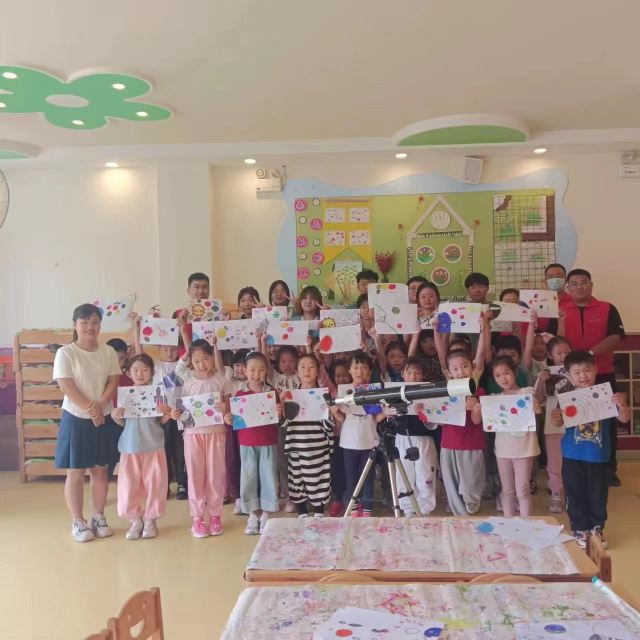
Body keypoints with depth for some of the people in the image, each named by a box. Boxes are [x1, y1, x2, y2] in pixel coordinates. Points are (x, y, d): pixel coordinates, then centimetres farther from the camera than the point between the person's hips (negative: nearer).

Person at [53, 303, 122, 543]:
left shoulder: (108, 352, 3)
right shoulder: (65, 353, -8)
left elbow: (113, 382, -1)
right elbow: (67, 388, -14)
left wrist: (100, 405, -17)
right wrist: (90, 410, -19)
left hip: (104, 418, 4)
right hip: (76, 419, -3)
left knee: (100, 470, 11)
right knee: (76, 473, 3)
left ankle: (99, 517, 23)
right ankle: (78, 522, 13)